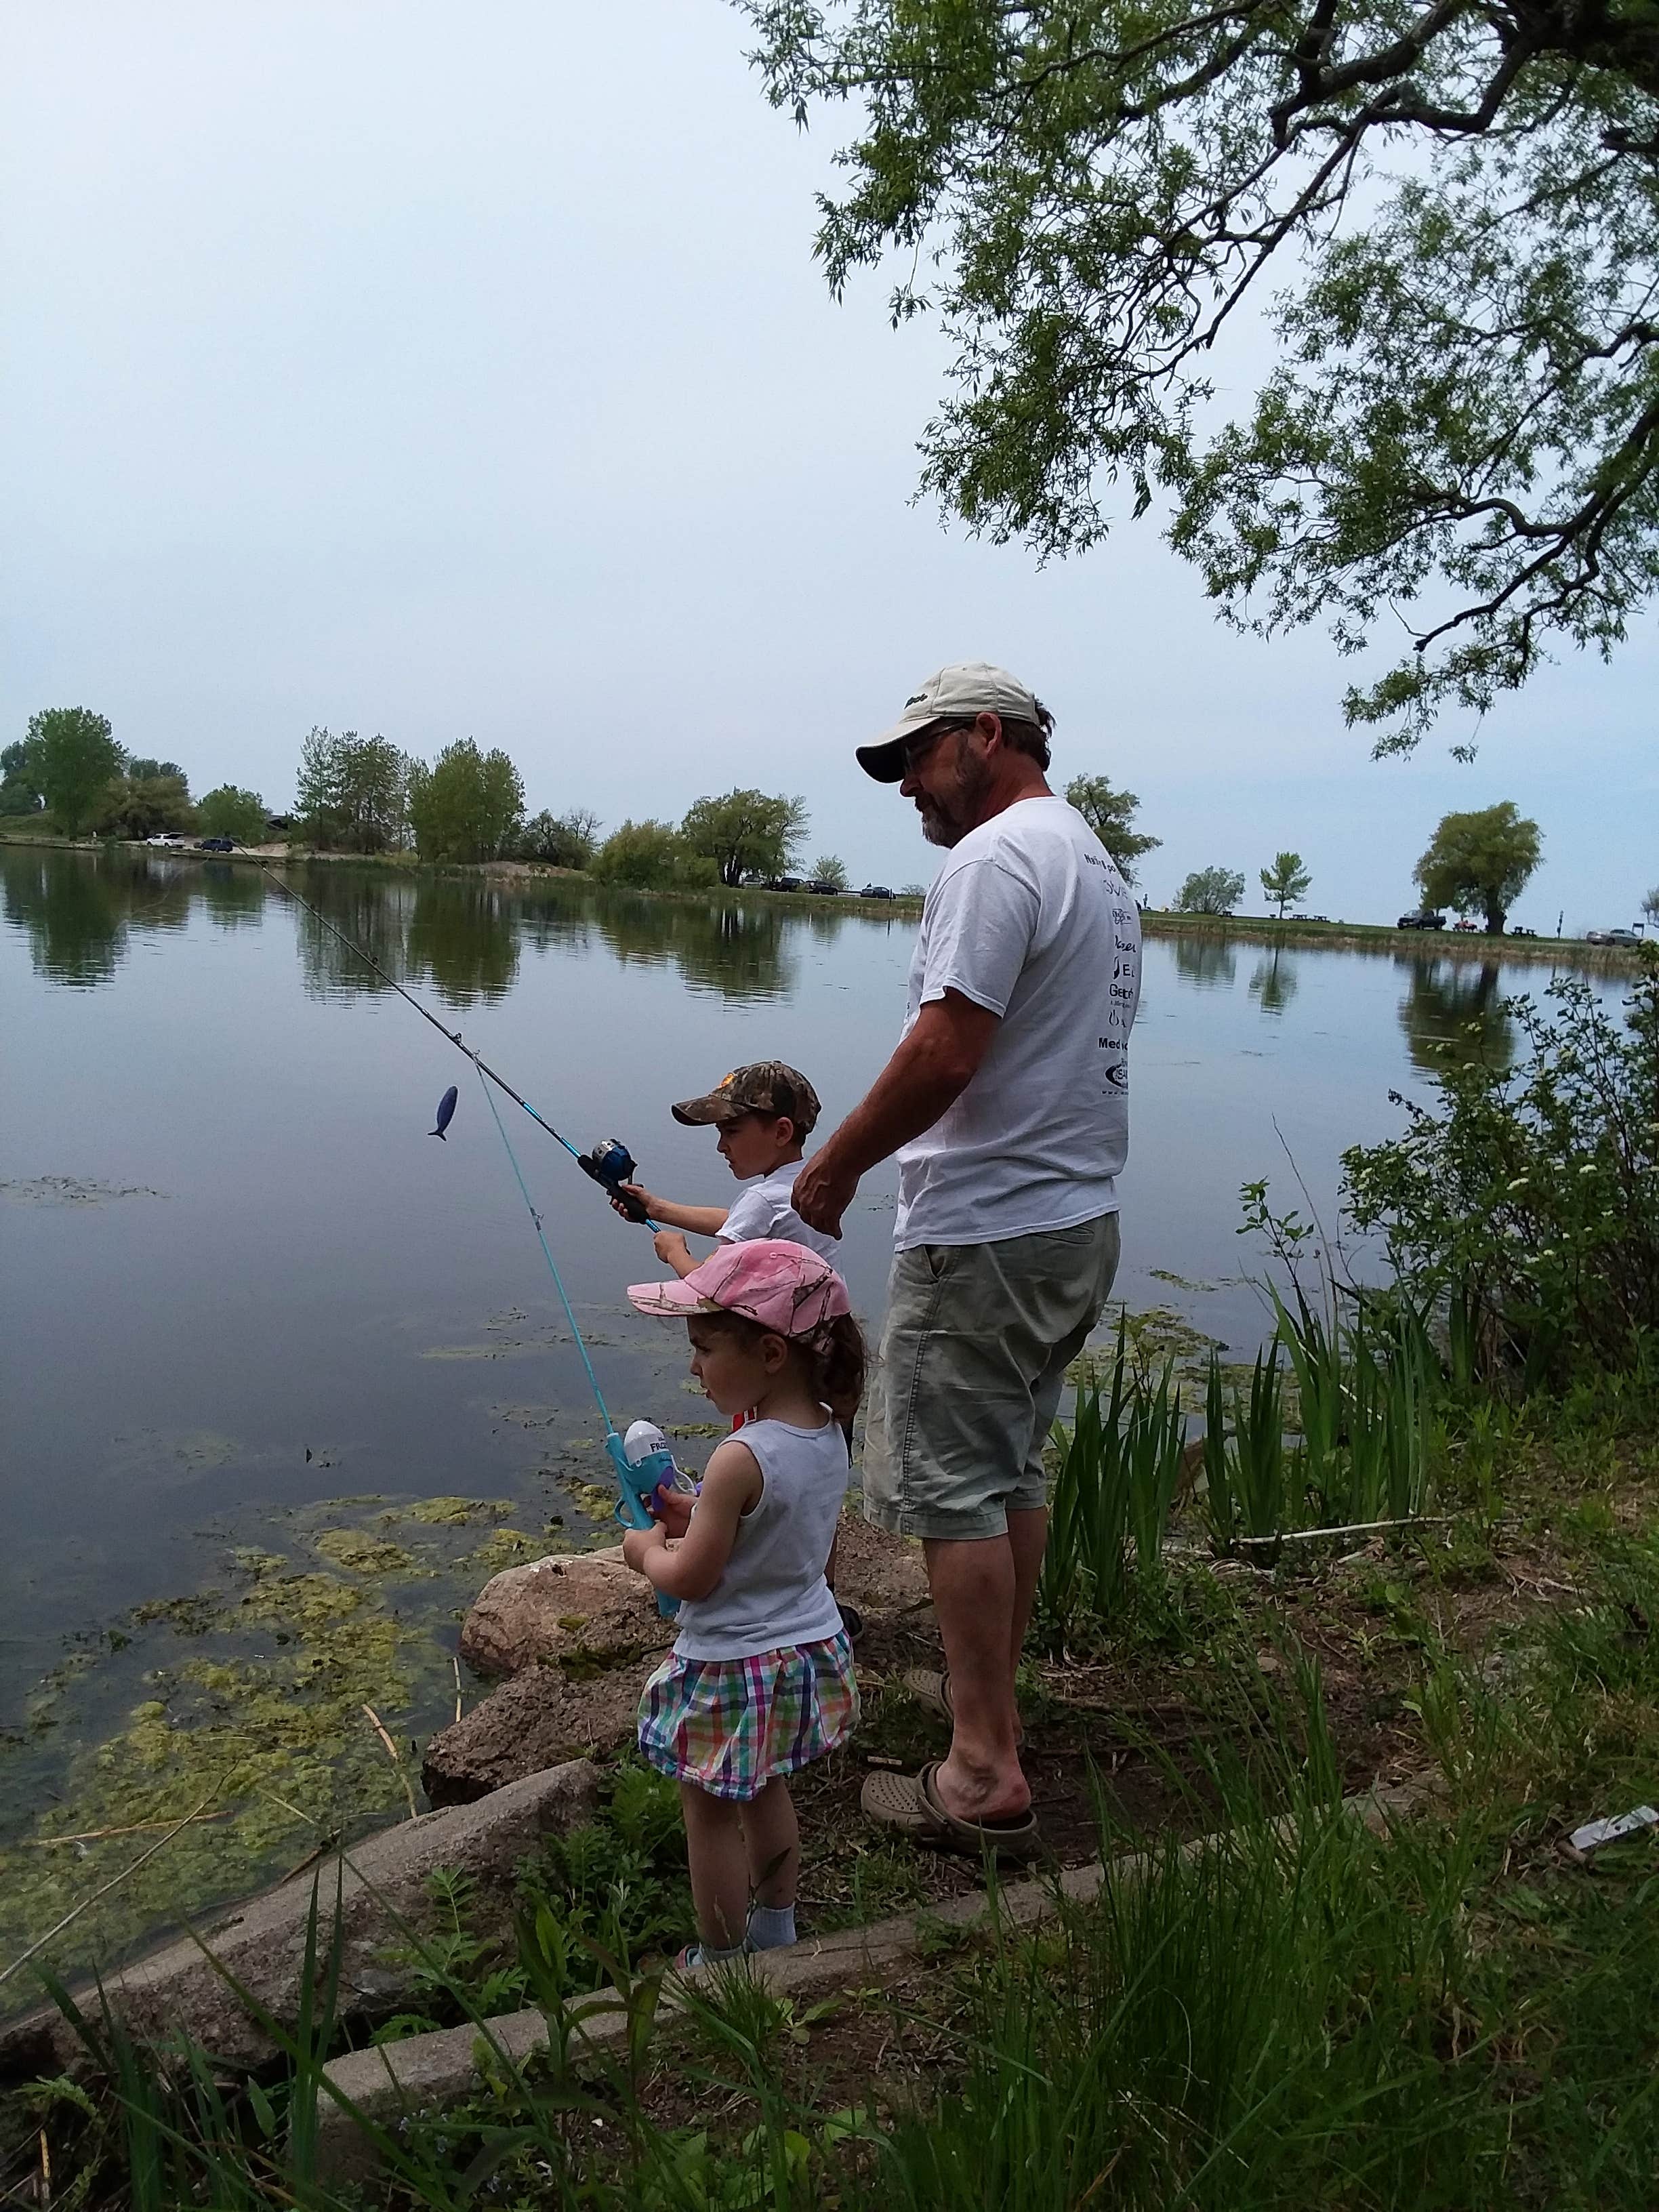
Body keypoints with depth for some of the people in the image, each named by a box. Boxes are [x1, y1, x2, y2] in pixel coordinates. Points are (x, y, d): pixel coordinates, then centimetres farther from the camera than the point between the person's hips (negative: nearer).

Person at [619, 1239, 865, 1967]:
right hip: (809, 1652, 8)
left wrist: (646, 1550, -4)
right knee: (768, 1795, 27)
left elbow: (690, 1579, -23)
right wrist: (698, 1517, 6)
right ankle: (776, 1929, 44)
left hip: (733, 1669, -8)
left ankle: (720, 1960, 29)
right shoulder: (829, 1435, -6)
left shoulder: (741, 1459, -30)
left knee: (711, 1815, 13)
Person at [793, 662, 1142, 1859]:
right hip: (1082, 1221, 10)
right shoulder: (1099, 864, 17)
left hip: (987, 1233, -10)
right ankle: (987, 1692, 33)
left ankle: (986, 1779, 6)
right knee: (1016, 1469, 19)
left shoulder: (996, 856, -15)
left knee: (953, 1487, -2)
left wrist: (835, 1167, -11)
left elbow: (944, 1055, -23)